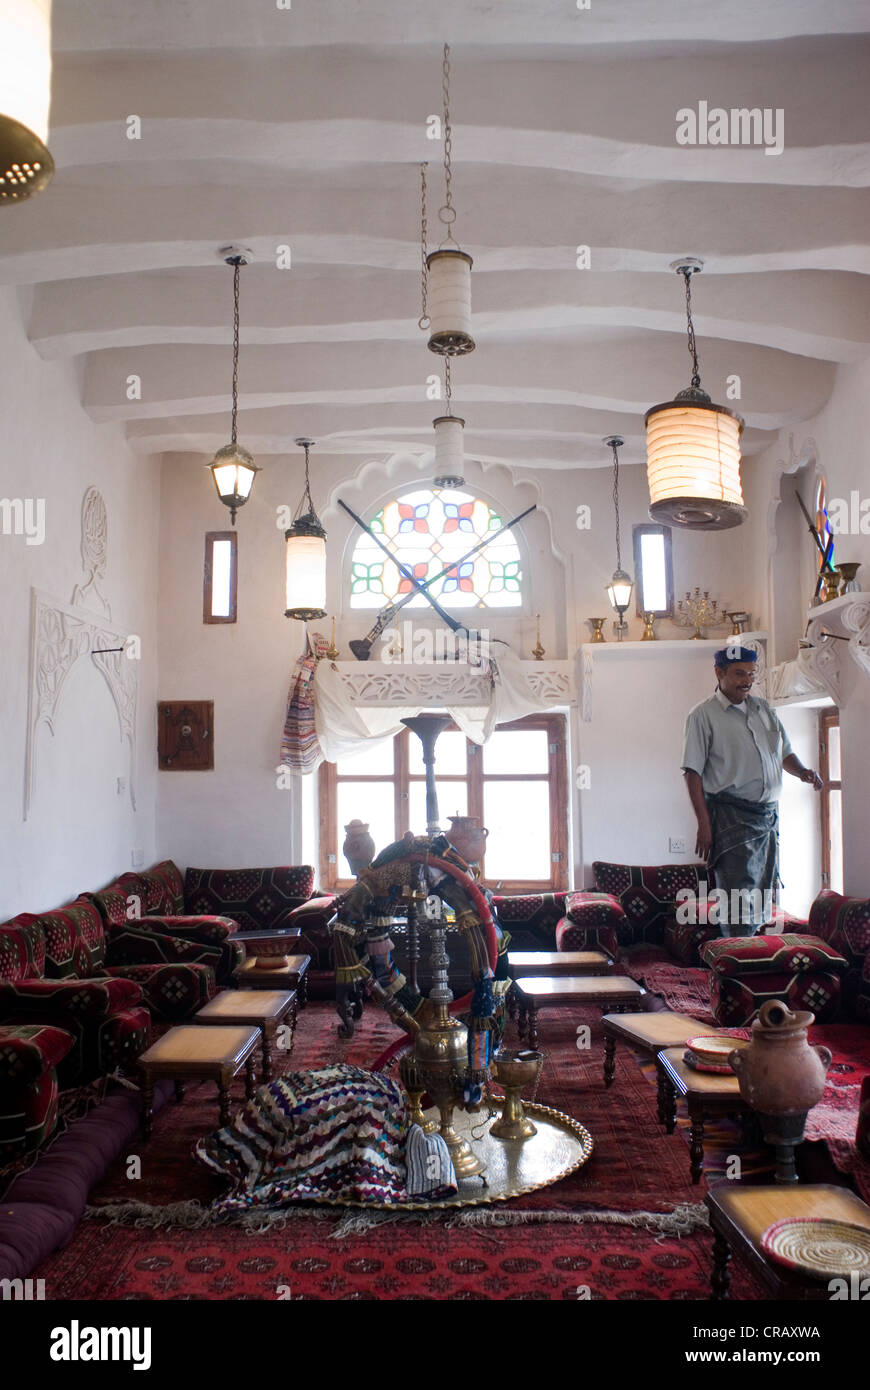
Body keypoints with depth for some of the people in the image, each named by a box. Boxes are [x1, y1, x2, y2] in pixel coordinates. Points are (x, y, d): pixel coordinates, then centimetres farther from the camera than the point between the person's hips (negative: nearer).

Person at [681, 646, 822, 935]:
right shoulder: (704, 715, -5)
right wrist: (704, 823, -16)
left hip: (768, 815, 7)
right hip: (731, 817, -7)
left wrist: (803, 771, 0)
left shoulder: (763, 708, 15)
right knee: (739, 899, -11)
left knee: (764, 896, 12)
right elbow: (693, 772, -9)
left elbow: (785, 752, 23)